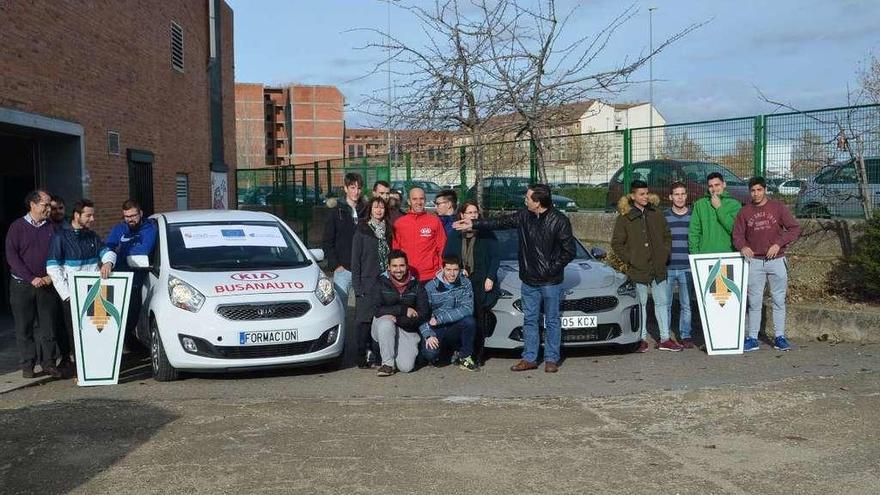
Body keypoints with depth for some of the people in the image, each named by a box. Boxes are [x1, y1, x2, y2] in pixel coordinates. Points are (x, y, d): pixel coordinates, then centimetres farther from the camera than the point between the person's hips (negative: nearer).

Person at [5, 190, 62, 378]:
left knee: (47, 325, 2)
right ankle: (27, 364, 12)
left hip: (46, 284, 2)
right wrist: (32, 278, -14)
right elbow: (11, 256, -7)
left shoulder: (51, 227, 5)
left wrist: (51, 276, -7)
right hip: (22, 285, -2)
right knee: (24, 326, 3)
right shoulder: (17, 227, -2)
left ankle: (48, 363, 10)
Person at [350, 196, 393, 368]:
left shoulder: (387, 230, 13)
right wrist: (357, 286, -8)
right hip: (367, 282, -4)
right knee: (364, 320, -4)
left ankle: (376, 354, 10)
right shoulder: (362, 231, 1)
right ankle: (363, 356, 1)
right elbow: (355, 259, -2)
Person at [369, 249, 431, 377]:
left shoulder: (416, 285, 1)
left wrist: (397, 319, -16)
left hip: (408, 331, 1)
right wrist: (404, 310, -16)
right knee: (386, 322, -37)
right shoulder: (381, 283, -3)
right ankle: (387, 364, -19)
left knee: (406, 367, -18)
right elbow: (376, 310, -13)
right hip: (384, 329, -1)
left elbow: (424, 313, -6)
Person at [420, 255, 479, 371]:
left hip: (454, 330, 1)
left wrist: (439, 318, -24)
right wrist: (428, 335, -27)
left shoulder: (465, 283, -4)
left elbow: (467, 309, -19)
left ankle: (465, 357, -7)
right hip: (435, 331, -1)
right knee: (429, 353, -29)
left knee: (469, 321, -29)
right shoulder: (430, 287, -7)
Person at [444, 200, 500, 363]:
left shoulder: (487, 234, 5)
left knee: (479, 318, -5)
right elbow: (446, 257, 13)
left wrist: (490, 278, -6)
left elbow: (494, 258, 4)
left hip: (481, 282, -2)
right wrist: (458, 269, -3)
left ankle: (478, 354, 2)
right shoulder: (454, 235, 12)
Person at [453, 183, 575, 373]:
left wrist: (552, 269, -13)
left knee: (552, 321, 6)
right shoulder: (524, 216, 2)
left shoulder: (559, 220, -12)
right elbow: (500, 222, 11)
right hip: (529, 280, 5)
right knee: (529, 320, 10)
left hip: (551, 281, -5)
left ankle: (551, 359, 15)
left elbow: (569, 252, -9)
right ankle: (529, 358, 19)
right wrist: (474, 224, 10)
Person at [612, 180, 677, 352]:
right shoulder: (624, 217, -5)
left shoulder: (656, 214, 7)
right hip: (638, 269, -4)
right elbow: (616, 244, -3)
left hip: (658, 268, 4)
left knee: (662, 302, 8)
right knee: (641, 304, 5)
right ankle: (642, 339, 15)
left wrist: (665, 255, 4)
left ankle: (664, 339, 16)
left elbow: (667, 236, 15)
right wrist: (630, 259, -10)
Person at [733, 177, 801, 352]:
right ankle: (752, 339, 7)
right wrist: (742, 246, -18)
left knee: (779, 300, 5)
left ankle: (780, 337, 12)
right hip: (754, 262, 1)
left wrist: (779, 244, -14)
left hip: (776, 260, -1)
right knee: (754, 302, 3)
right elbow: (737, 234, 4)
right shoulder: (745, 211, 5)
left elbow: (795, 228, -2)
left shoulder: (778, 207, 1)